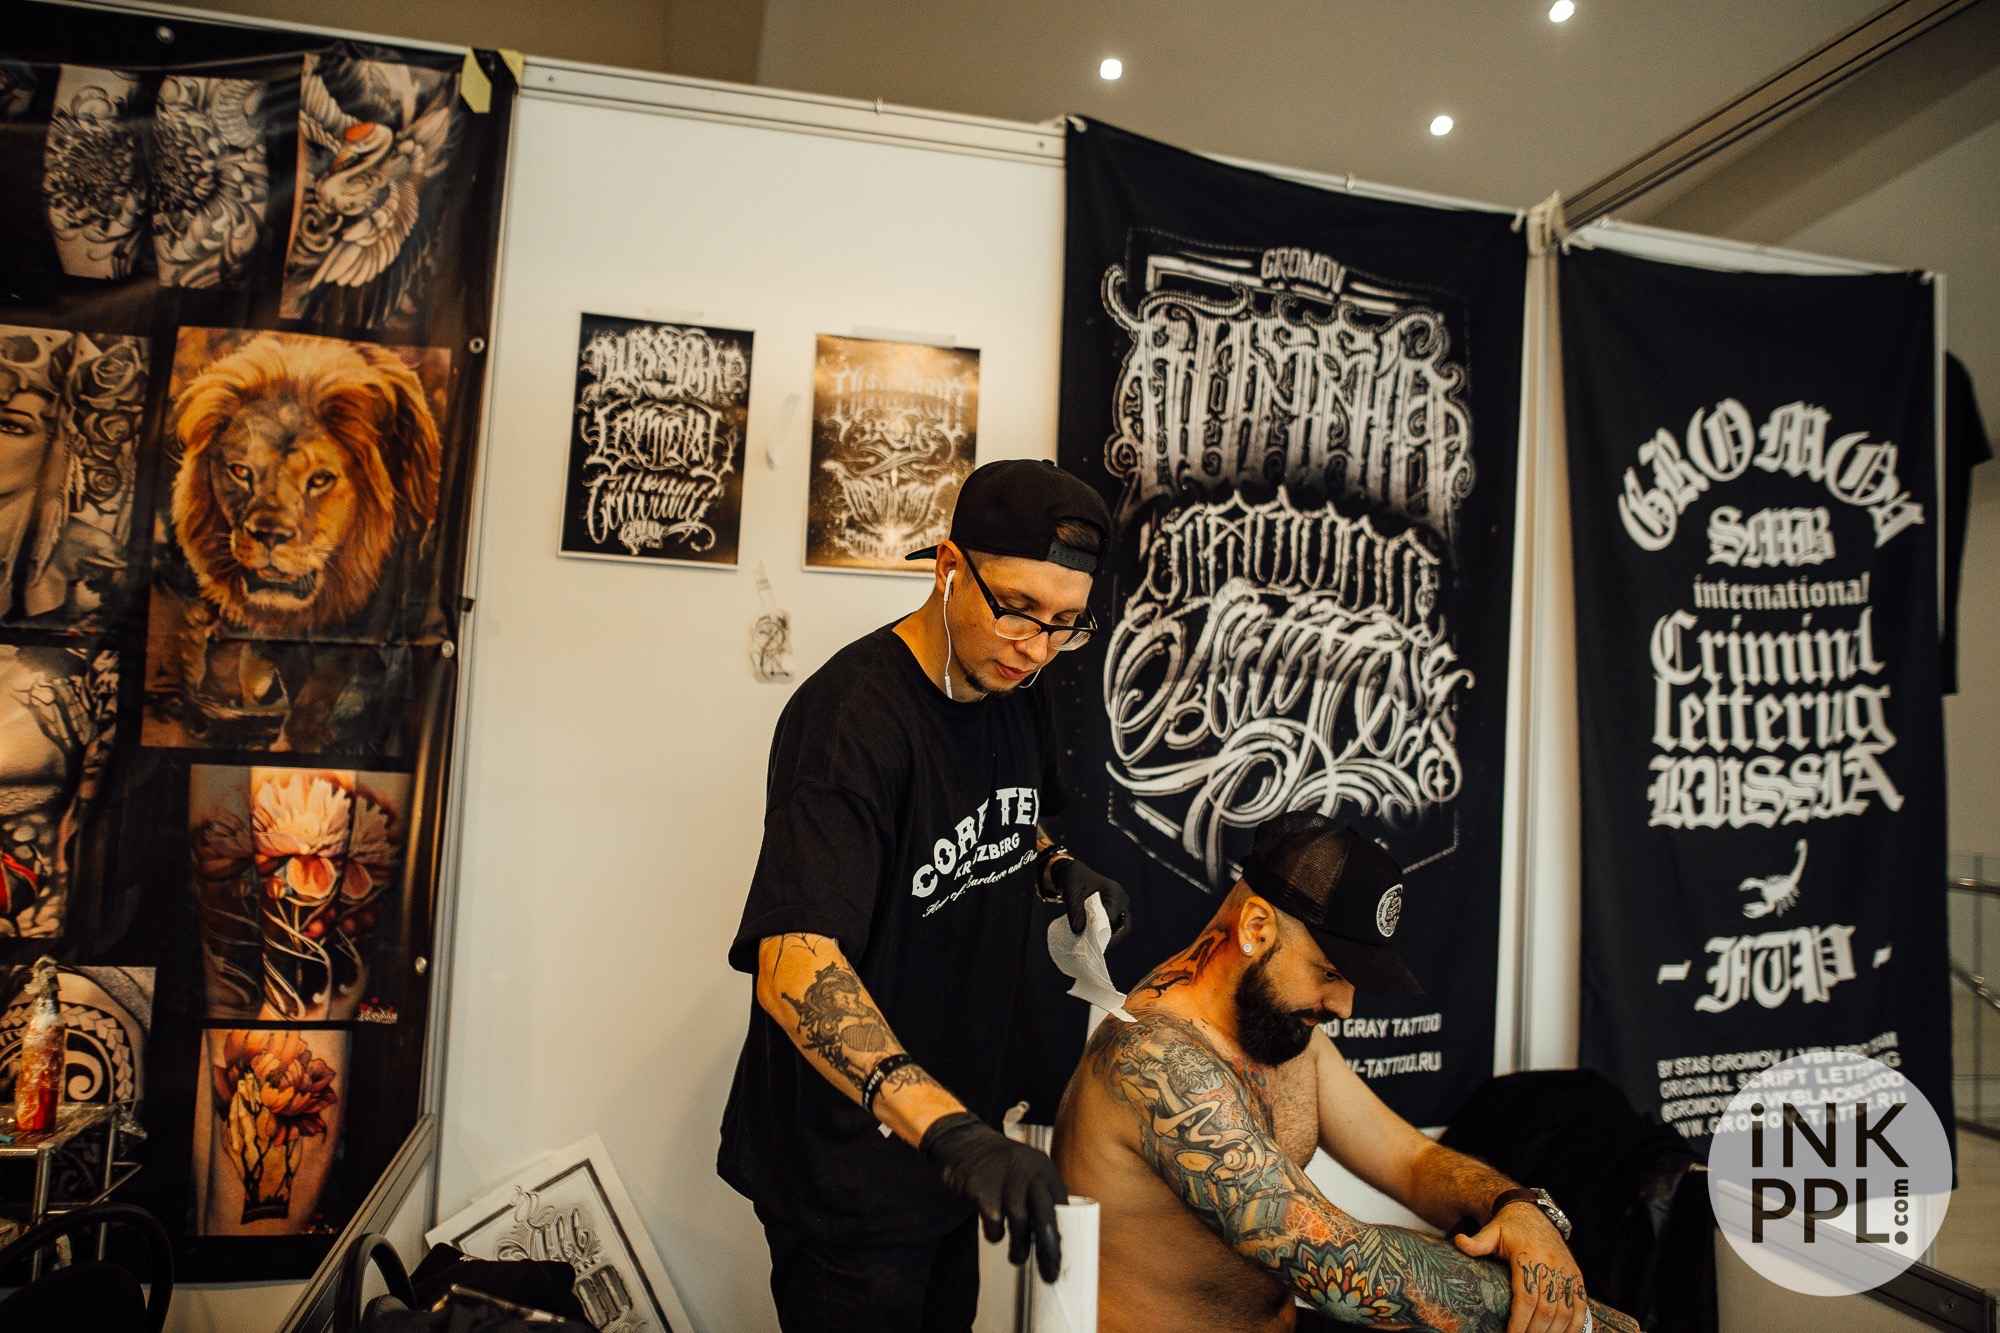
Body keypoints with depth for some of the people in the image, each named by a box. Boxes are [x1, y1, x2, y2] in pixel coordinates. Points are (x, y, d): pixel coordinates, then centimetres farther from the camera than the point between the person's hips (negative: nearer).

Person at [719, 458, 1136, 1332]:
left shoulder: (1015, 694, -2)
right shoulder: (851, 717, -27)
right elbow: (794, 967, -36)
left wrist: (1055, 867, -5)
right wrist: (951, 1131, -46)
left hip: (955, 1139, 8)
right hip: (844, 1165, -8)